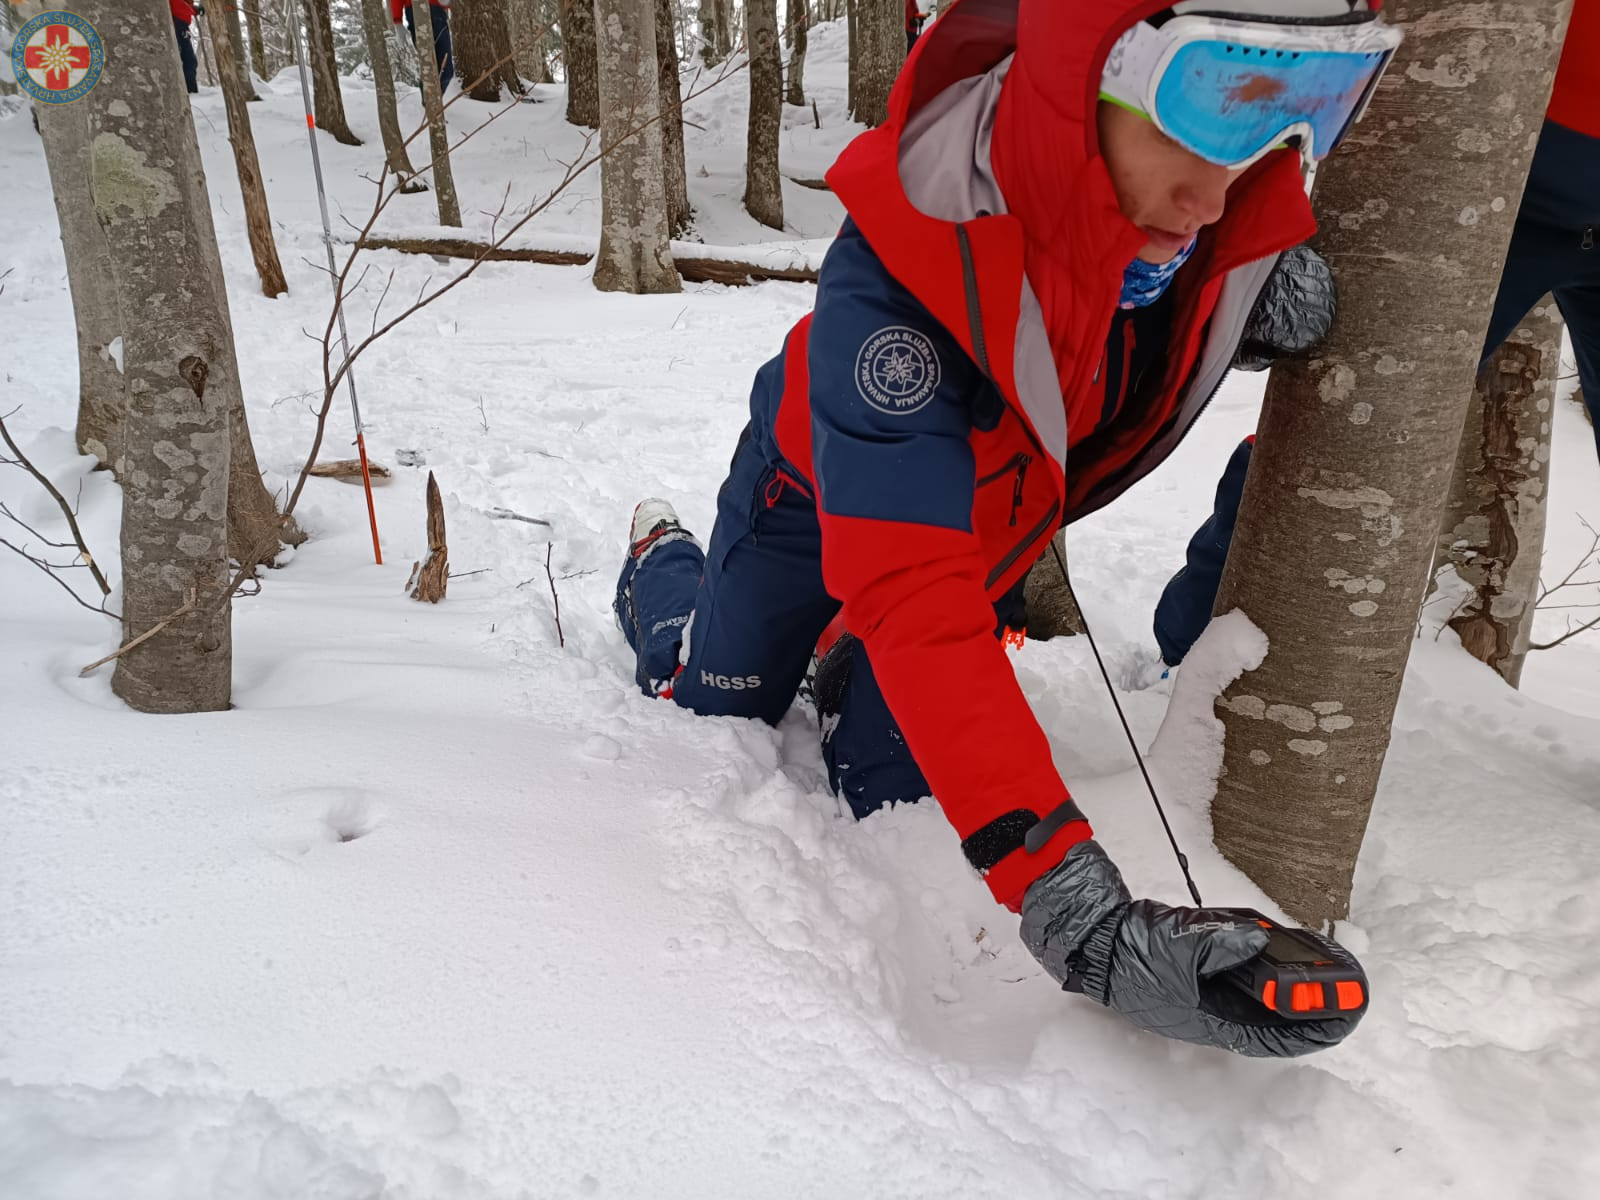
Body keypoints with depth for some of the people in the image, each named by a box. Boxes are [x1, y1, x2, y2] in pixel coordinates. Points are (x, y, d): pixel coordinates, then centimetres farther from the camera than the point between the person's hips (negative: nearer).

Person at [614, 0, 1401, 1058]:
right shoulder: (893, 282, -46)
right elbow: (915, 600, -53)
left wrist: (1275, 258, -24)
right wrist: (1073, 910, -59)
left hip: (997, 507, 4)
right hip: (822, 489, -3)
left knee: (888, 795, 1)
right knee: (716, 715, 15)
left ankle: (852, 665, 36)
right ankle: (662, 569, 49)